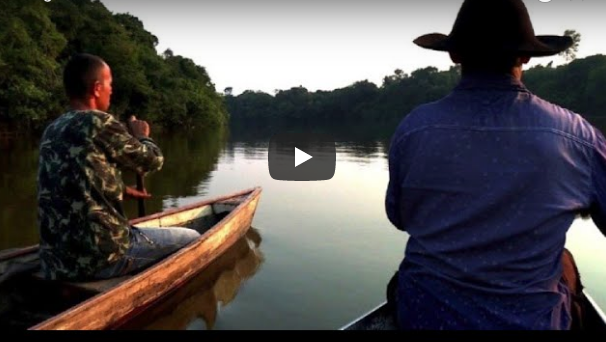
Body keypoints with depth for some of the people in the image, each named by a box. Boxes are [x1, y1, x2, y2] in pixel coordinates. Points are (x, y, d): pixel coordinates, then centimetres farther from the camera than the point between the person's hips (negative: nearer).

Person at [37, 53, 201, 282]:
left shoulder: (51, 131, 10)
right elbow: (153, 160, -1)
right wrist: (142, 136, 18)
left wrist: (121, 190, 27)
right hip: (100, 256, -8)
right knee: (191, 239, 7)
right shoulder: (99, 123, -13)